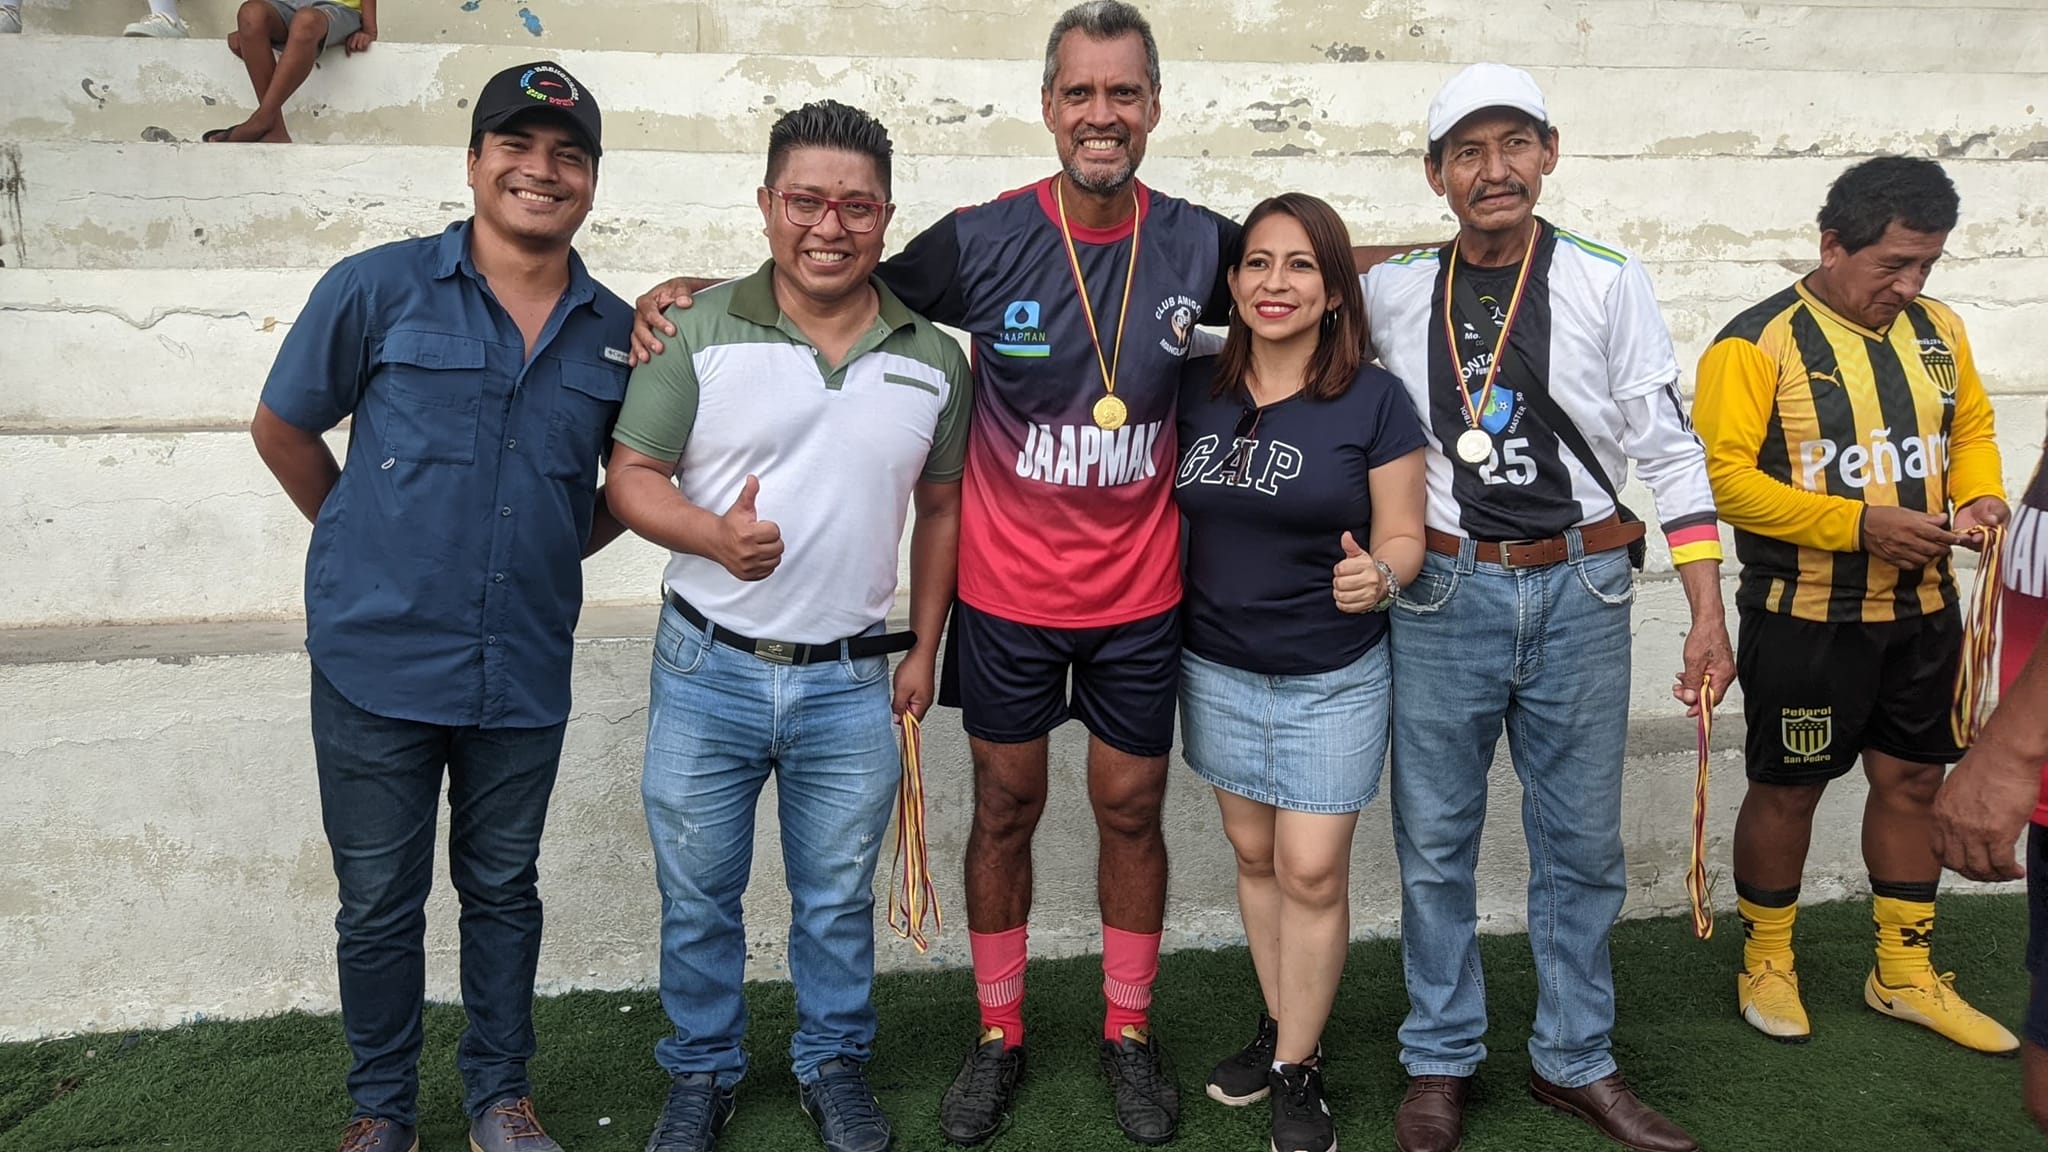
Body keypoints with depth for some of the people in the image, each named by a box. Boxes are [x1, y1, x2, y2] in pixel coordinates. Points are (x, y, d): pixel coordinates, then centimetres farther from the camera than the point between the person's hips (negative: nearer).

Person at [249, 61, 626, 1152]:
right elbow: (282, 429, 5)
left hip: (525, 672, 2)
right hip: (378, 662, -2)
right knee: (379, 901, 11)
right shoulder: (377, 289, -6)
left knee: (502, 889, 16)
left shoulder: (619, 332, 2)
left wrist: (550, 553, 7)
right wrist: (375, 546, 8)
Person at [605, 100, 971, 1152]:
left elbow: (940, 508, 11)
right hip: (706, 670, -1)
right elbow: (632, 474, -5)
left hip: (851, 682, 1)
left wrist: (923, 649, 8)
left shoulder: (931, 358, 2)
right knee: (696, 896, 14)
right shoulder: (698, 331, -5)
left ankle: (834, 1064, 37)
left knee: (838, 898, 15)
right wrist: (715, 535, -24)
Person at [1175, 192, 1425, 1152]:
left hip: (1333, 678, -3)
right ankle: (1277, 1026, 34)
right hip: (1216, 667, 4)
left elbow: (1403, 536, -7)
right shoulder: (1195, 387, -2)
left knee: (1312, 870, -1)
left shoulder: (1374, 400, -11)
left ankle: (1298, 1066, 18)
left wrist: (1378, 576, -27)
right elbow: (1164, 506, 10)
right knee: (1255, 856, 15)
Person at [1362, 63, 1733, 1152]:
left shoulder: (1608, 281, -1)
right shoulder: (1392, 290, 1)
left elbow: (1669, 451, 0)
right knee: (1435, 842, 9)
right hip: (1445, 592, 0)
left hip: (1581, 592, 0)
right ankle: (1440, 1061, 26)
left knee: (1581, 844, 11)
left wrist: (1708, 612, -4)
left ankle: (1574, 1060, 29)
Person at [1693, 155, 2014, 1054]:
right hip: (1806, 619, -6)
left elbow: (1972, 430, 18)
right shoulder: (1757, 344, -15)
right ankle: (1766, 965, 27)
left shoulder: (1938, 331, 6)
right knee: (1786, 790, 8)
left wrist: (1980, 495, -4)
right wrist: (1860, 525, -25)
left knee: (1913, 780, 14)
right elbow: (1723, 474, -21)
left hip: (1921, 612, 6)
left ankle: (1905, 973, 31)